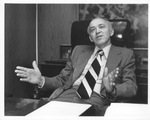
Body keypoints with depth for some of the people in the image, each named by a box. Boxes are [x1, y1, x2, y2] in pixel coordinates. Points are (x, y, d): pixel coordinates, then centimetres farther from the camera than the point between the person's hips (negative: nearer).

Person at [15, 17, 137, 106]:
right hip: (67, 95, 3)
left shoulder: (125, 54, 12)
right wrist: (41, 80, -1)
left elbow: (131, 87, 1)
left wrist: (112, 89, -21)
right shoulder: (79, 50, 23)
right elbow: (62, 80, 20)